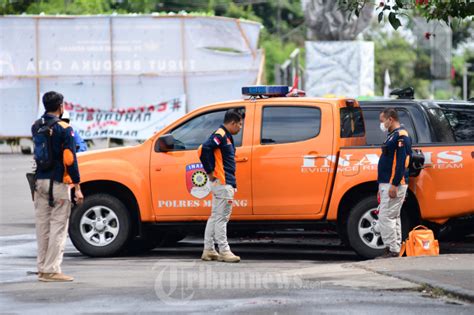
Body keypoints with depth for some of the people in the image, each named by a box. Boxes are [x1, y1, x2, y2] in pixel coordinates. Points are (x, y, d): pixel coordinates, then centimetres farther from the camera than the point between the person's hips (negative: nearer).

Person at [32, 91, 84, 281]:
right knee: (58, 227, -2)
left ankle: (42, 268, 17)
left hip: (39, 181, 6)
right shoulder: (64, 129, -12)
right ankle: (51, 270, -6)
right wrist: (77, 187, -11)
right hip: (58, 182, -6)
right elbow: (69, 159, -14)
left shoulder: (36, 127, 6)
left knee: (42, 226, 13)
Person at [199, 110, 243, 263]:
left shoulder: (226, 137, 17)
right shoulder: (220, 135, -13)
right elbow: (203, 149, -25)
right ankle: (224, 251, -5)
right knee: (221, 218, -7)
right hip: (222, 183, -10)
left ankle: (208, 250, 16)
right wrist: (210, 172, -18)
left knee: (215, 217, 12)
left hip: (224, 183, 10)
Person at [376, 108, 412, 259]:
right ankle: (395, 250, 16)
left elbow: (401, 162, -21)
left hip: (394, 185, -11)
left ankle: (392, 250, -10)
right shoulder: (392, 136, 19)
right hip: (387, 184, 11)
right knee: (393, 218, 12)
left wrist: (394, 185, -24)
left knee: (386, 217, -12)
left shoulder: (401, 136, -13)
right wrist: (382, 186, 23)